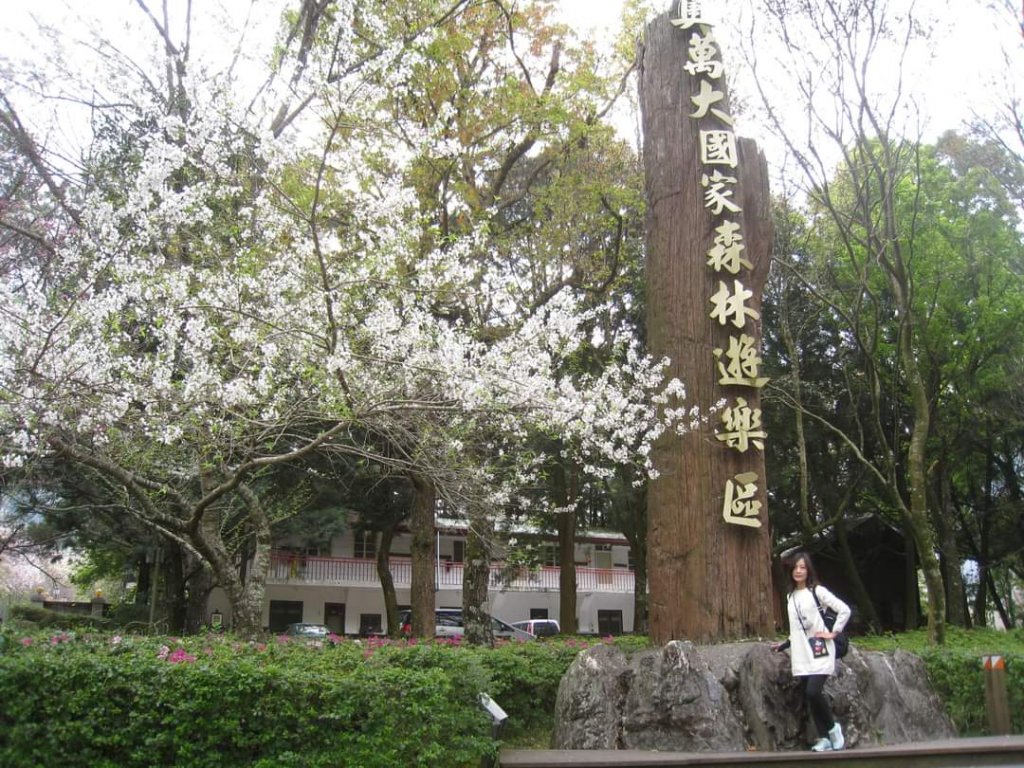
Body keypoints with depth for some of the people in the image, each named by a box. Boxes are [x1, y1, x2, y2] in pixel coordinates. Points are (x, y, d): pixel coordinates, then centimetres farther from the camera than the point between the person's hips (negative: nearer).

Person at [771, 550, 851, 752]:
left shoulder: (817, 591, -5)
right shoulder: (790, 597, 14)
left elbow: (844, 610, -10)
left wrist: (833, 633, -10)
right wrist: (785, 644, 13)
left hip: (819, 651, -6)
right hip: (802, 654, 6)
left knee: (813, 692, -17)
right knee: (809, 695, 3)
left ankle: (833, 727, 6)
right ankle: (824, 738, 12)